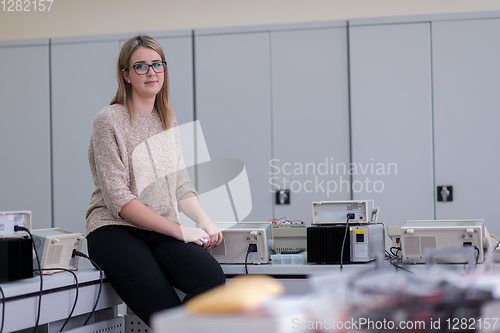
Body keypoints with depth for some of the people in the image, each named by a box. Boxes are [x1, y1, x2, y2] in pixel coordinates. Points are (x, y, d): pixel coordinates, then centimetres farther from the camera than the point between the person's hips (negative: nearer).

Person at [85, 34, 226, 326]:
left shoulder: (168, 121, 17)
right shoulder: (110, 121, -4)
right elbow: (118, 199, -12)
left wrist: (205, 220, -4)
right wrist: (179, 230, -15)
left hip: (162, 233, 6)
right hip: (116, 230, -5)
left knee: (212, 277, -26)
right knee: (166, 312, -29)